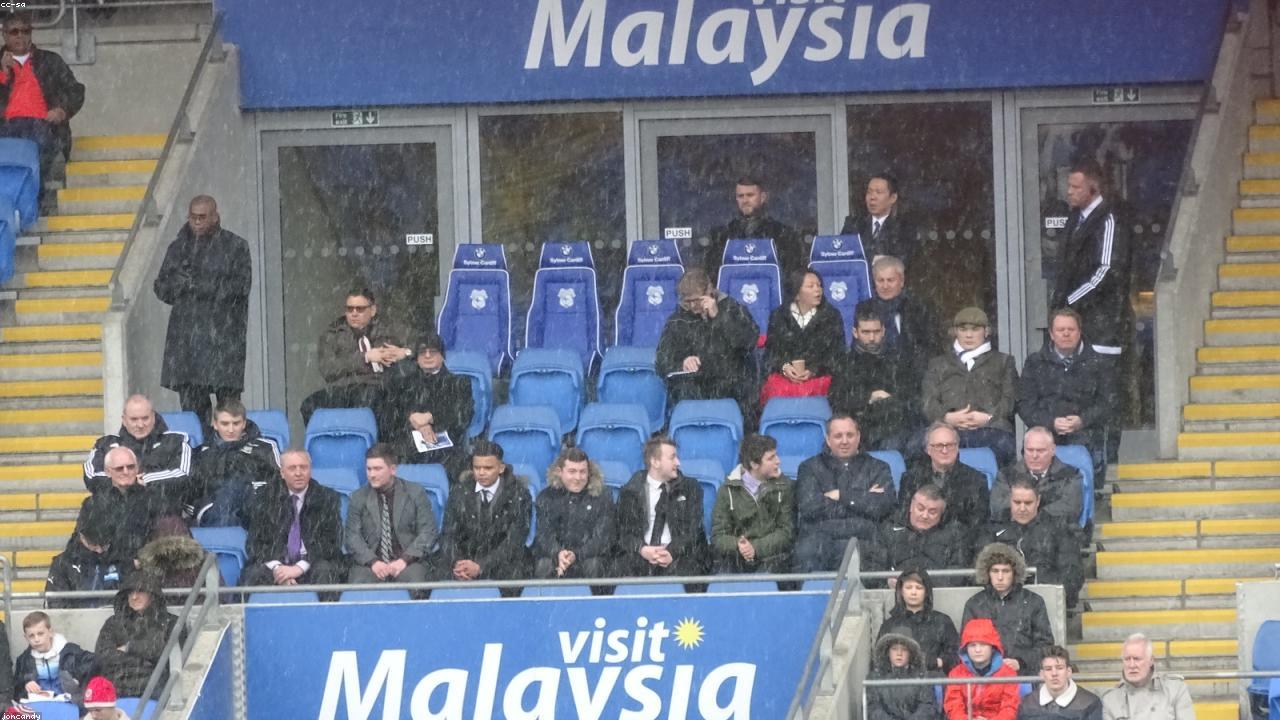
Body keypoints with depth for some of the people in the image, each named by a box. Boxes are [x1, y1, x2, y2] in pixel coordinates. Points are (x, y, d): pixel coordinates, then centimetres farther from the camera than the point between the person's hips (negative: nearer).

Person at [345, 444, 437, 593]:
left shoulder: (416, 493, 8)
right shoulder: (358, 497, 12)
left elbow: (428, 533, 2)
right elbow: (352, 537, 5)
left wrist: (405, 560, -12)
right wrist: (372, 562, -13)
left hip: (409, 560, -1)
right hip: (371, 562, 1)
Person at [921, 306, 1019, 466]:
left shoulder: (1002, 362, 29)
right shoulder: (938, 364, 32)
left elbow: (1010, 399, 14)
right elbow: (929, 401, 18)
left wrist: (989, 417, -7)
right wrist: (947, 417, -5)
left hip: (992, 430, 0)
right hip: (949, 432, 0)